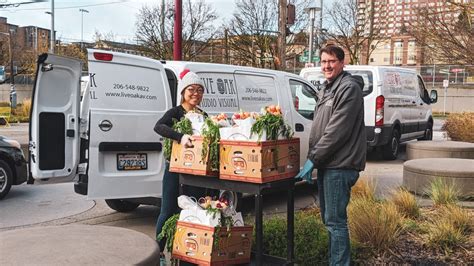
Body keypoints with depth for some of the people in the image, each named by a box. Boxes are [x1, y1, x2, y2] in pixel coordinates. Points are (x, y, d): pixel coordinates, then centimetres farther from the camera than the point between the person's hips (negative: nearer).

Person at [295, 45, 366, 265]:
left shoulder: (349, 88, -13)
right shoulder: (326, 88, 17)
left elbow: (337, 131, -20)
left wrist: (313, 158, -16)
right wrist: (312, 158, 13)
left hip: (340, 166, -9)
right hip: (326, 163, 10)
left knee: (335, 220, -4)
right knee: (328, 218, 17)